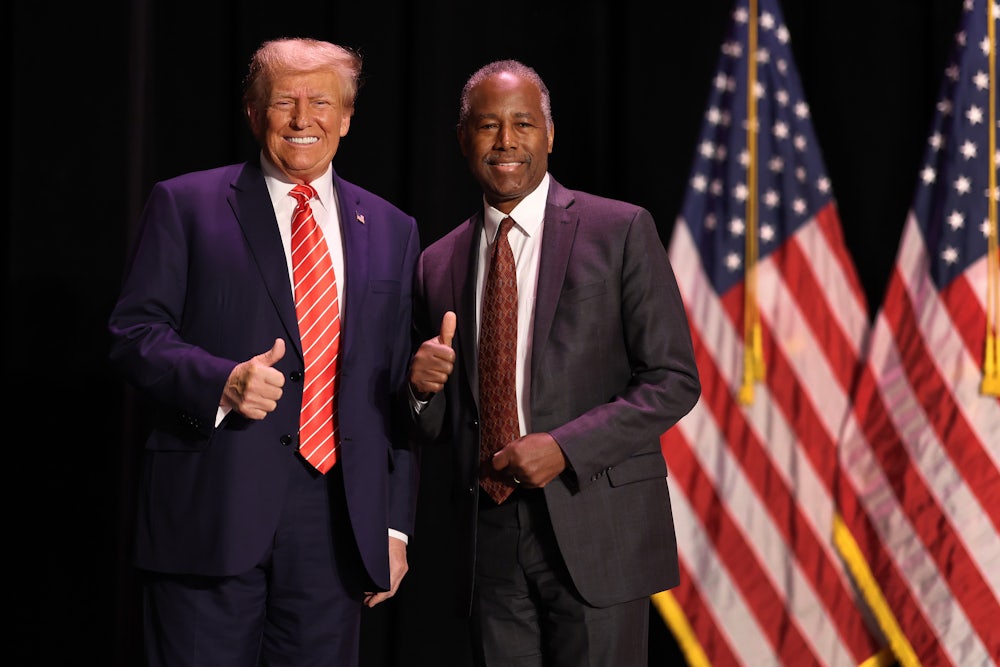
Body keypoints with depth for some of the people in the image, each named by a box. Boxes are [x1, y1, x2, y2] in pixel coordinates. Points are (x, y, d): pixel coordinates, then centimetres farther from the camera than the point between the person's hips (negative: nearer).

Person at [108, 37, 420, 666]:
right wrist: (221, 381, -19)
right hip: (211, 512, -3)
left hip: (338, 520, 3)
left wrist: (396, 525, 11)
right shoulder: (185, 205, 5)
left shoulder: (391, 230, 15)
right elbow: (135, 331, 0)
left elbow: (399, 388, 14)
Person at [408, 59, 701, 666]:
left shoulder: (620, 230, 0)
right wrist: (424, 389, -5)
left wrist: (565, 447, -13)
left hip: (596, 530, -3)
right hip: (490, 540, 3)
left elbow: (673, 381, -4)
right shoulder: (439, 264, 12)